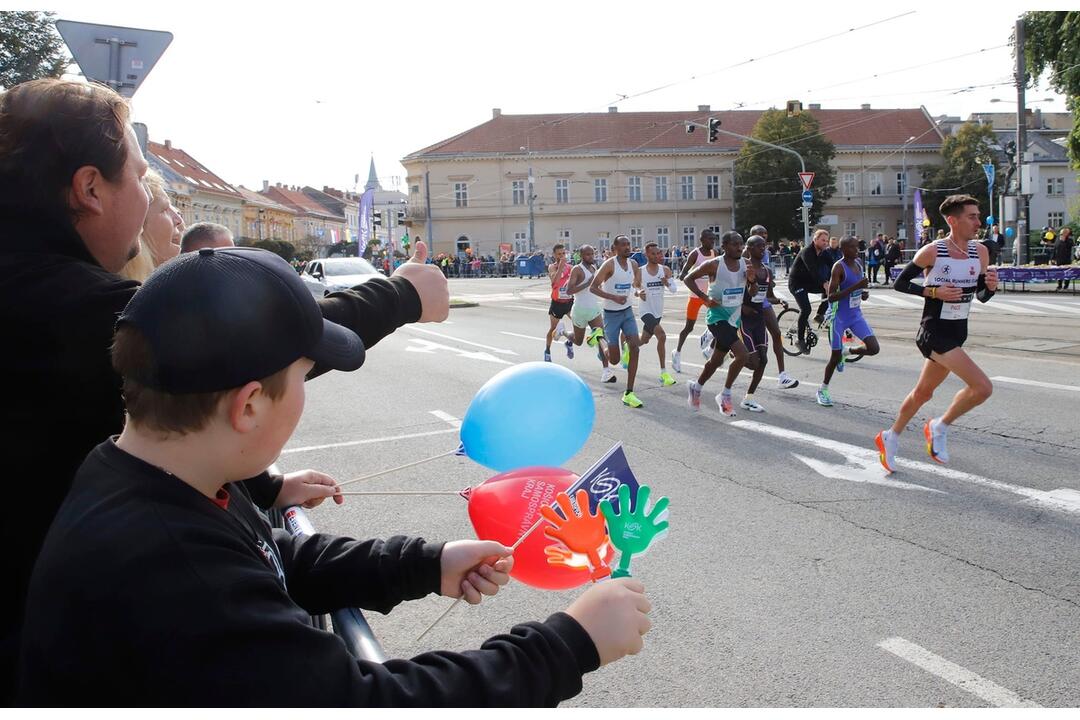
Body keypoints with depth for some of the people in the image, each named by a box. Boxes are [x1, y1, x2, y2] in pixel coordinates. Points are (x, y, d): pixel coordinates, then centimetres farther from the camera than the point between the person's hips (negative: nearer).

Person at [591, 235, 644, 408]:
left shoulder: (633, 264, 2)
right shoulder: (609, 264, -16)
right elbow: (593, 287, -18)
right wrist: (614, 297, -27)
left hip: (627, 311, 5)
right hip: (611, 314, -5)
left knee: (634, 348, -13)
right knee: (614, 360, 0)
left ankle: (628, 394, -7)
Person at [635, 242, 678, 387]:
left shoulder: (665, 270, -4)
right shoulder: (640, 272, -12)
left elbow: (674, 290, -7)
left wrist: (667, 284, -29)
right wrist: (638, 293, -21)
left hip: (658, 312, 5)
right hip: (646, 311, -5)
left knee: (644, 341, 21)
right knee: (662, 336, -24)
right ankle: (663, 373, -15)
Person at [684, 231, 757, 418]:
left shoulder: (746, 264, 3)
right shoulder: (714, 265, -13)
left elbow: (752, 293, 10)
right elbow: (689, 278, -7)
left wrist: (752, 281, -12)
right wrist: (705, 298, -17)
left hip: (734, 318, 7)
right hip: (718, 317, -7)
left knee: (716, 361, 17)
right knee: (742, 355, -20)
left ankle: (696, 388, 41)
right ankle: (725, 395, -3)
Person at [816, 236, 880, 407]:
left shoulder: (858, 264, 5)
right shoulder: (839, 268, -17)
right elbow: (831, 297, -24)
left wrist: (863, 293, 1)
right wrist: (855, 287, -30)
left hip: (856, 315, 6)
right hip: (839, 317, -6)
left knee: (874, 349, -8)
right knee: (835, 357, 2)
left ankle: (847, 352, 22)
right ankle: (823, 389, 23)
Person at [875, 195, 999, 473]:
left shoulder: (980, 252, 3)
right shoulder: (932, 252, -14)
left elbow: (982, 296, 11)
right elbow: (900, 283, -7)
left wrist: (991, 286, -11)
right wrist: (933, 292, -19)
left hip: (957, 333, 7)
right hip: (934, 332, -7)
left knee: (923, 392, 20)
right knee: (982, 387, -20)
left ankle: (890, 438, 39)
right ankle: (939, 427, 3)